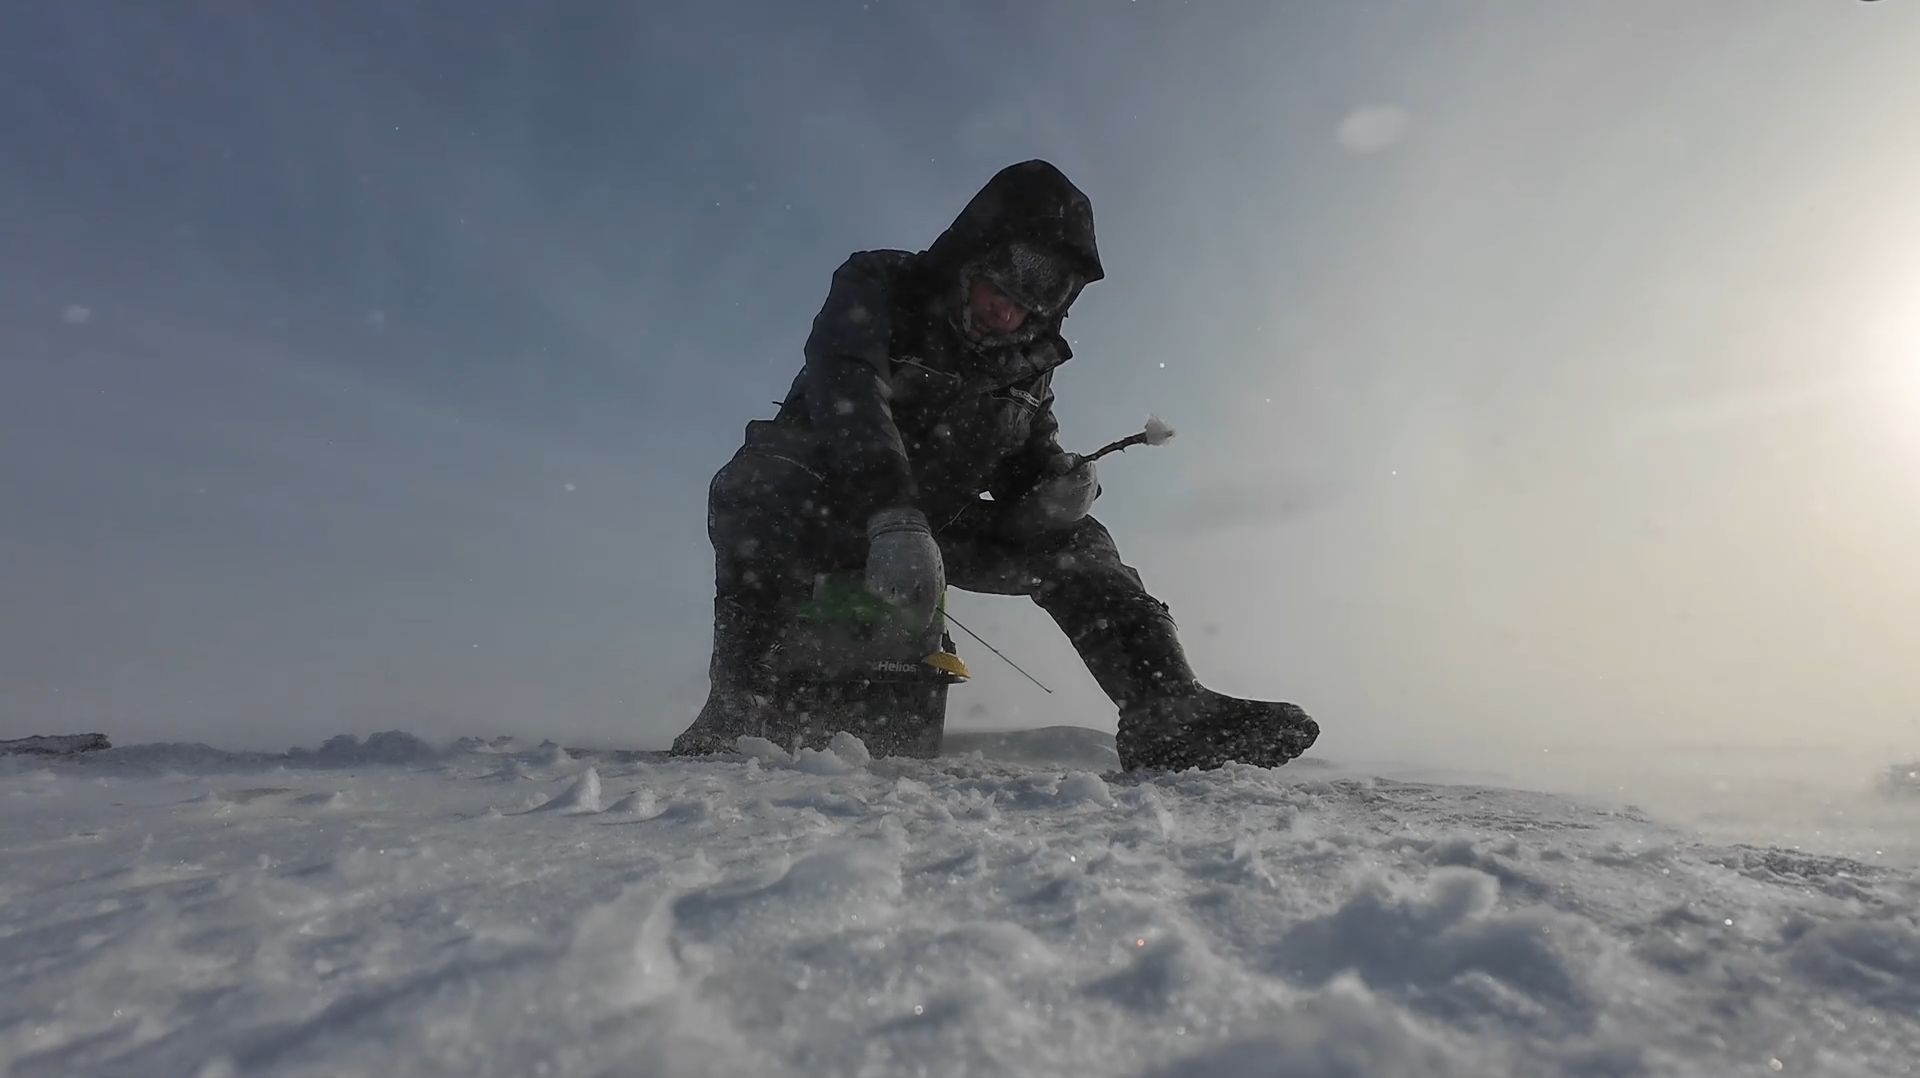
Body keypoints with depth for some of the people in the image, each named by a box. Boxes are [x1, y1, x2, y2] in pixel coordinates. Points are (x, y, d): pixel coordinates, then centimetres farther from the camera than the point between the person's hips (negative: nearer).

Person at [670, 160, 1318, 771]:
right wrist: (893, 515, -49)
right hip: (830, 509, -4)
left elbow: (1026, 468, 4)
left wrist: (1059, 485, -23)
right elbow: (846, 390, -32)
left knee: (1070, 542, -10)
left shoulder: (1029, 362, 4)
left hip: (932, 527, 5)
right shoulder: (877, 286, -12)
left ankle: (1167, 712, -15)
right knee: (760, 483, -37)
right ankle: (736, 707, -31)